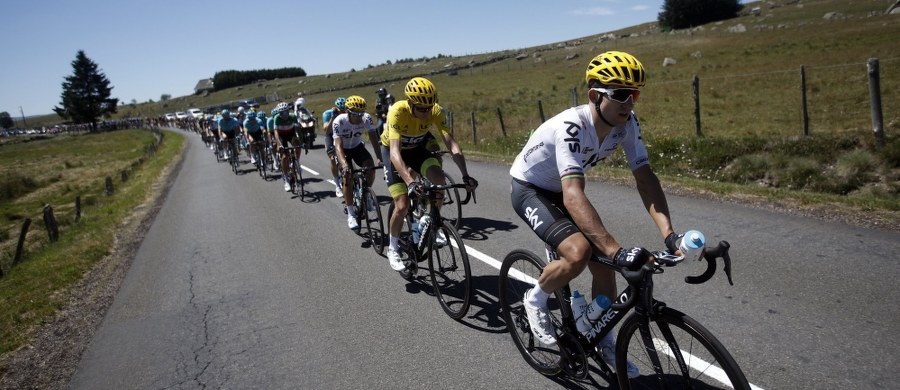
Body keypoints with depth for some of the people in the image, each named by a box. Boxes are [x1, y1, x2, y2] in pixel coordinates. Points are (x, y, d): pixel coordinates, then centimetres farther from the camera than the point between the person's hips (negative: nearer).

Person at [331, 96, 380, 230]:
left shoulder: (367, 118, -25)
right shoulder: (339, 122, -32)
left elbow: (373, 138, -30)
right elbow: (338, 146, -39)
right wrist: (344, 164, -55)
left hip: (358, 147, 3)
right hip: (343, 149, -2)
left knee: (371, 167, -22)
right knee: (347, 177, -20)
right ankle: (351, 215, -12)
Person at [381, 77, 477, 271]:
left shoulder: (436, 111, -26)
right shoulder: (397, 111, -36)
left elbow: (452, 144, -31)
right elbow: (395, 152, -45)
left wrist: (465, 176, -43)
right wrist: (410, 182, -58)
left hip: (418, 147, 3)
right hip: (393, 150, -3)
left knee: (439, 179, -25)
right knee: (402, 206, -13)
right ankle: (393, 248, 11)